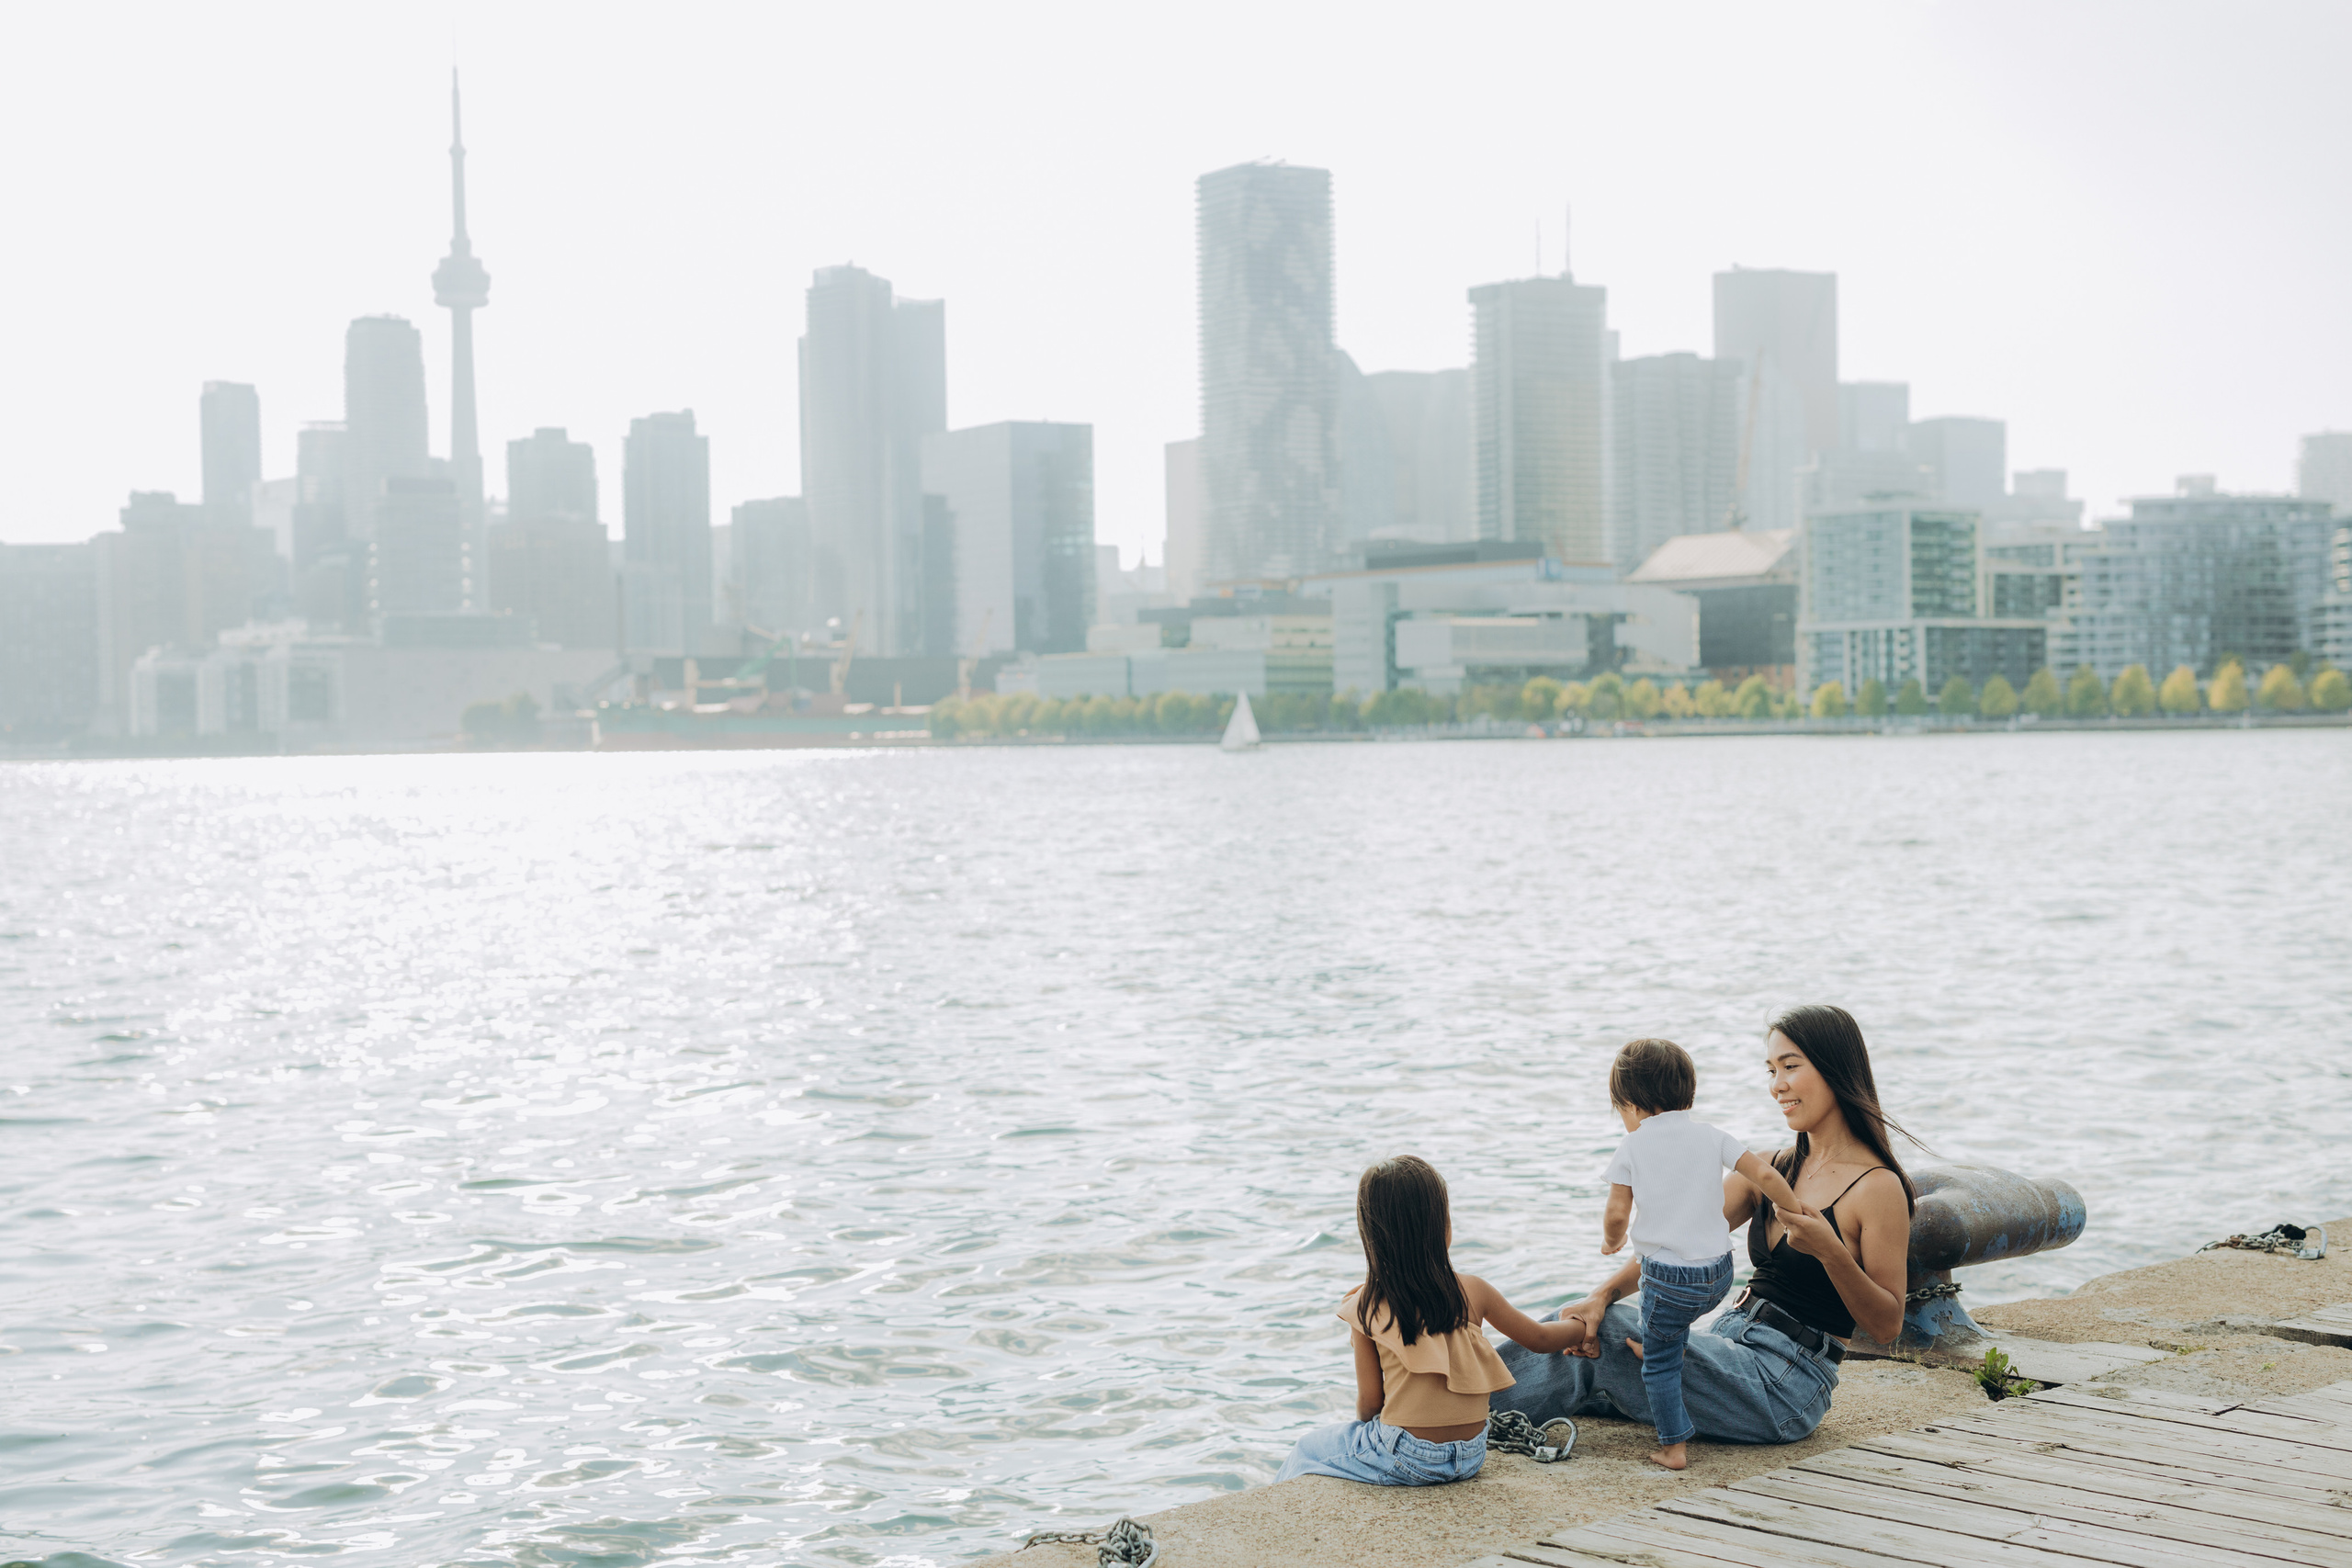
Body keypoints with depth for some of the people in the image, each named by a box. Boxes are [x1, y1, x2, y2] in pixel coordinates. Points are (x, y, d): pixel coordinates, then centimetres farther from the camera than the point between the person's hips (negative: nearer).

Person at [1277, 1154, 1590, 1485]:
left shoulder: (1366, 1309, -12)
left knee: (1309, 1448, 25)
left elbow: (1369, 1403, -5)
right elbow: (1540, 1338, 8)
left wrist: (1365, 1429, 18)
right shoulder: (1472, 1292, -7)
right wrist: (1581, 1326, 29)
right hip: (1471, 1457, 4)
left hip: (1405, 1462, -4)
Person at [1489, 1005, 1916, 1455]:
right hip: (1730, 1343, 7)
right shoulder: (1769, 1170, 11)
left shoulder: (1877, 1188, -10)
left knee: (1604, 1331, -17)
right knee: (1590, 1320, -9)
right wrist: (1604, 1293, -12)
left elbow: (1887, 1327, -12)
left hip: (1784, 1387, -7)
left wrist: (1830, 1251, -27)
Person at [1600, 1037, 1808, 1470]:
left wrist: (1611, 1241, 17)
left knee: (1660, 1360, 9)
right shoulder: (1711, 1136, 6)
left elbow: (1616, 1213, -4)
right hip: (1718, 1273, 4)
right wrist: (1797, 1212, 16)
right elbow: (1764, 1175, 0)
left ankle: (1674, 1446, 8)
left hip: (1668, 1276, -4)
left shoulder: (1633, 1147, -1)